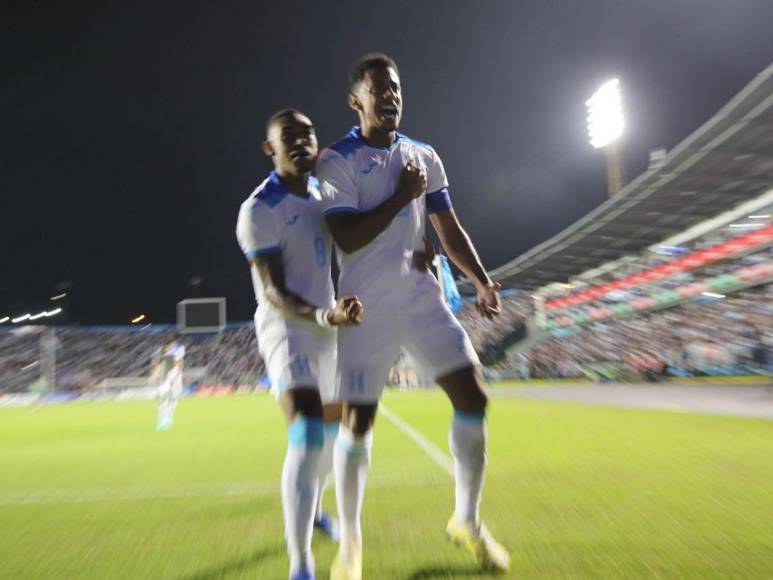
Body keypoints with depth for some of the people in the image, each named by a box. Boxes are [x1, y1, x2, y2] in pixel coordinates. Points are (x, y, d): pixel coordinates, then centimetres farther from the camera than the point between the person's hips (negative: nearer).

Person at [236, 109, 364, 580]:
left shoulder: (324, 189, 6)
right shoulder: (259, 210, -16)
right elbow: (274, 293, -21)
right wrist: (325, 315, -38)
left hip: (328, 324, 8)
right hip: (287, 328, -8)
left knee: (334, 429, 20)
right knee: (307, 436, -23)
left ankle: (312, 510, 46)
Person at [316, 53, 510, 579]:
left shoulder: (424, 156, 11)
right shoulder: (337, 160, -6)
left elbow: (450, 229, 12)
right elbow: (347, 239, -16)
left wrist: (482, 280, 0)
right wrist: (401, 196, -13)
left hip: (422, 297, 5)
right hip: (368, 307, -5)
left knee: (472, 396, -3)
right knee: (357, 422, -3)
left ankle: (467, 521, 18)